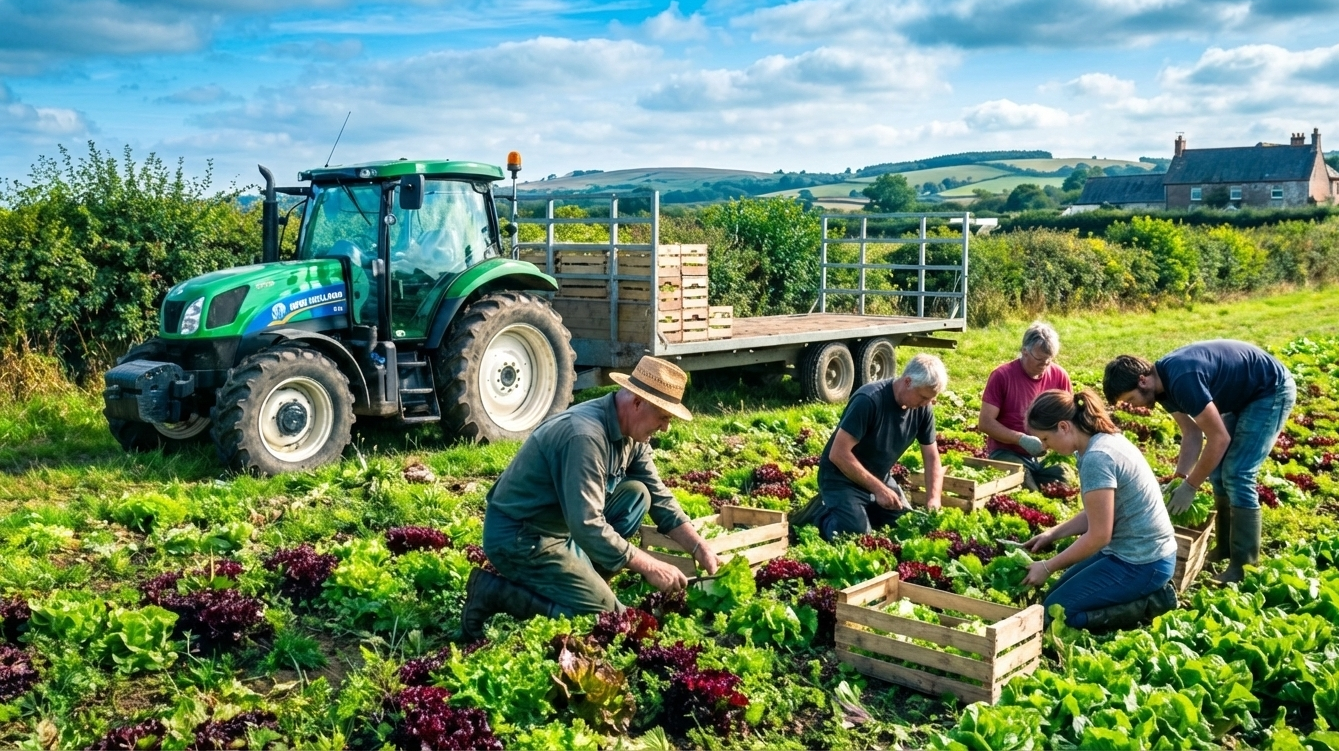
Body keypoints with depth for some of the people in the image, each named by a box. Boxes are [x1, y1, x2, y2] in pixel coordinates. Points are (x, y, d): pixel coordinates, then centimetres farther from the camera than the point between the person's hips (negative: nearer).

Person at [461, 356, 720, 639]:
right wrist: (650, 567, -24)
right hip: (518, 537, -9)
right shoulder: (586, 435, -29)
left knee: (636, 494, 0)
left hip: (562, 525, 9)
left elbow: (659, 498, 8)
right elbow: (587, 527, -31)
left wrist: (700, 549, -1)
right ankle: (495, 591, -4)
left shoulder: (630, 434, 0)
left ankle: (583, 582, 5)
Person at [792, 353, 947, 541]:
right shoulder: (869, 400, -29)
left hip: (879, 478, 7)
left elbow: (931, 456, 1)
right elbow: (838, 454, -29)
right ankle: (822, 513, 5)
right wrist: (878, 489, -27)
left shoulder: (923, 407, -8)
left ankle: (863, 510, 21)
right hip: (842, 478, -7)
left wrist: (933, 499, -14)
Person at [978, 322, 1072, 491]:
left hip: (1047, 456, 4)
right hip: (1008, 454, -4)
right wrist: (1022, 439, -20)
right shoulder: (1001, 376, -10)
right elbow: (985, 422, -10)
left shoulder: (1060, 376, 2)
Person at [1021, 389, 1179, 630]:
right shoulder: (1106, 439, 4)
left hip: (1141, 564, -10)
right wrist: (1053, 533, 10)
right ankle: (1145, 592, 12)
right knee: (1058, 593, 18)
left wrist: (1048, 567, -12)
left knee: (1054, 613, -4)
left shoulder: (1096, 458, -26)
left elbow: (1099, 535, -22)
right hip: (1143, 552, 10)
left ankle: (1147, 604, -2)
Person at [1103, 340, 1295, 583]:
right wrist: (1180, 478, -5)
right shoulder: (1164, 382, -5)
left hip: (1272, 391, -9)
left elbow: (1219, 439, -28)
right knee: (1218, 470, 9)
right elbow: (1193, 434, 3)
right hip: (1245, 395, 9)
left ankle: (1244, 568, -6)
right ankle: (1225, 549, 21)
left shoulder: (1182, 380, -33)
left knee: (1237, 475, -13)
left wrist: (1190, 486, -21)